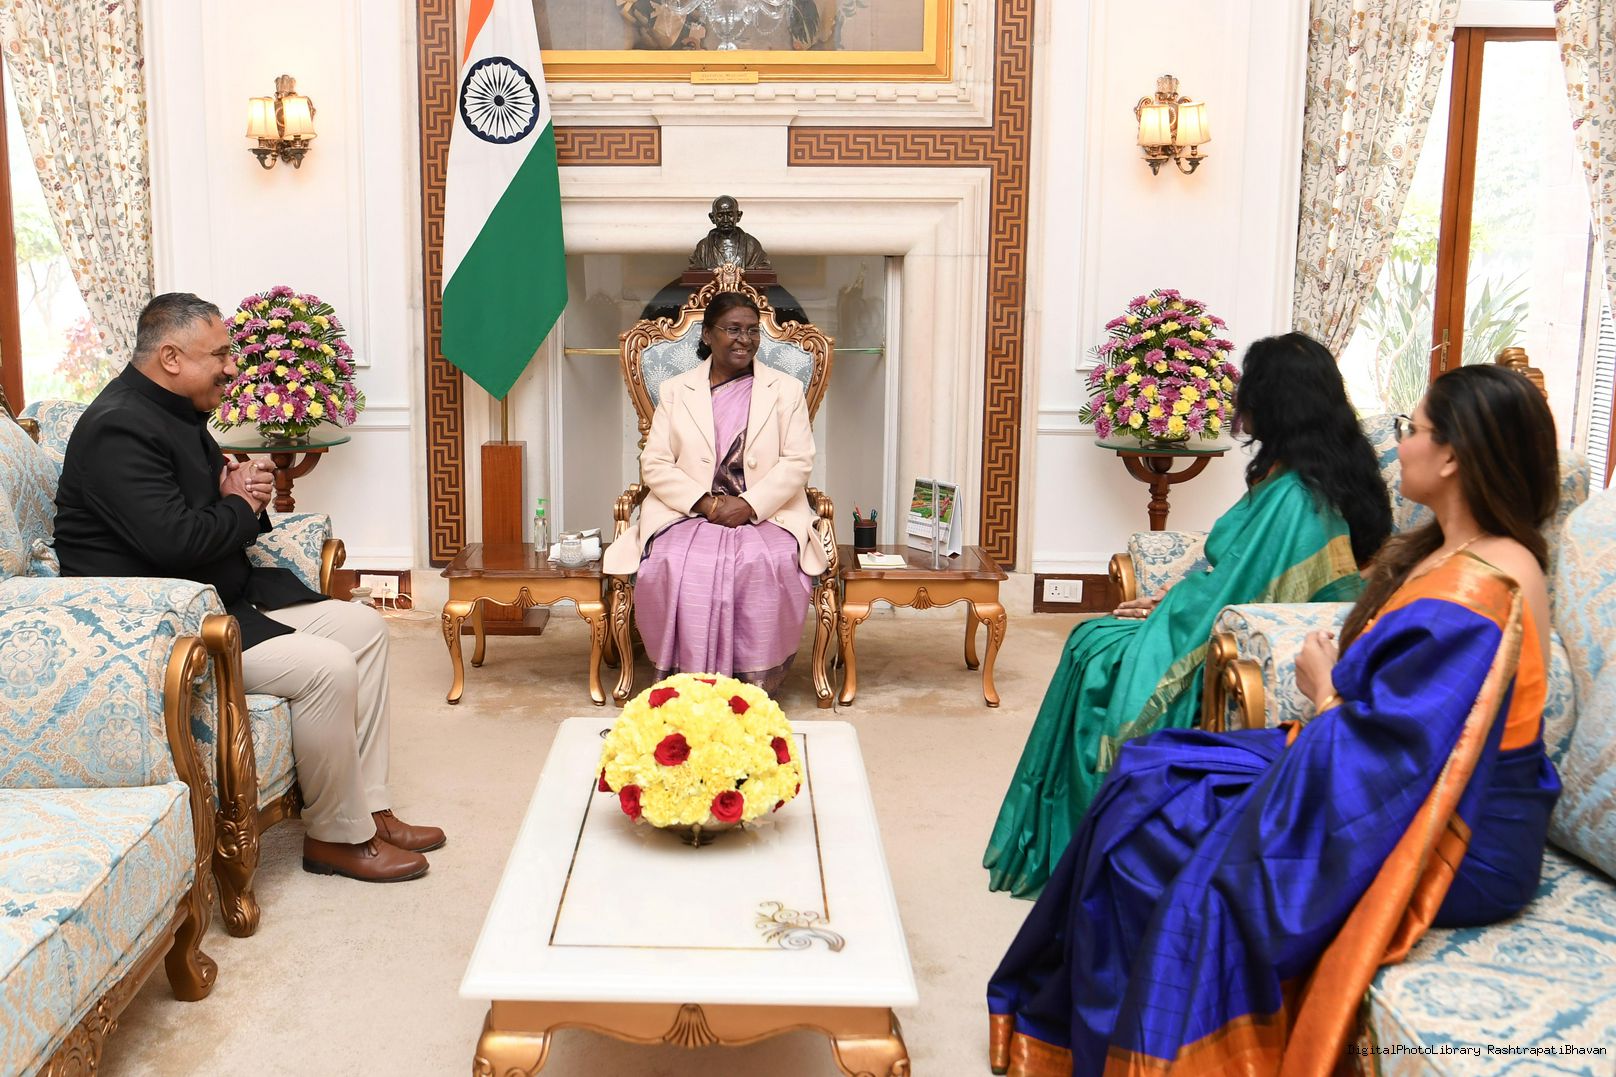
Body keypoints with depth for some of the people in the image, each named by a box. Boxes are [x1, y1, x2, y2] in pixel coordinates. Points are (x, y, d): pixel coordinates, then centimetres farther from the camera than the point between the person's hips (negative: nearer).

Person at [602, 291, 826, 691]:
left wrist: (750, 505, -13)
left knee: (768, 566, -33)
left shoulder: (786, 389, 12)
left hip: (768, 514, 0)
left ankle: (757, 679, -19)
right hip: (686, 513, 1)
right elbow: (654, 464, 5)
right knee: (673, 565, -32)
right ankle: (688, 677, -19)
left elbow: (798, 461, 2)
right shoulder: (675, 391, 13)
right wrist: (704, 502, -11)